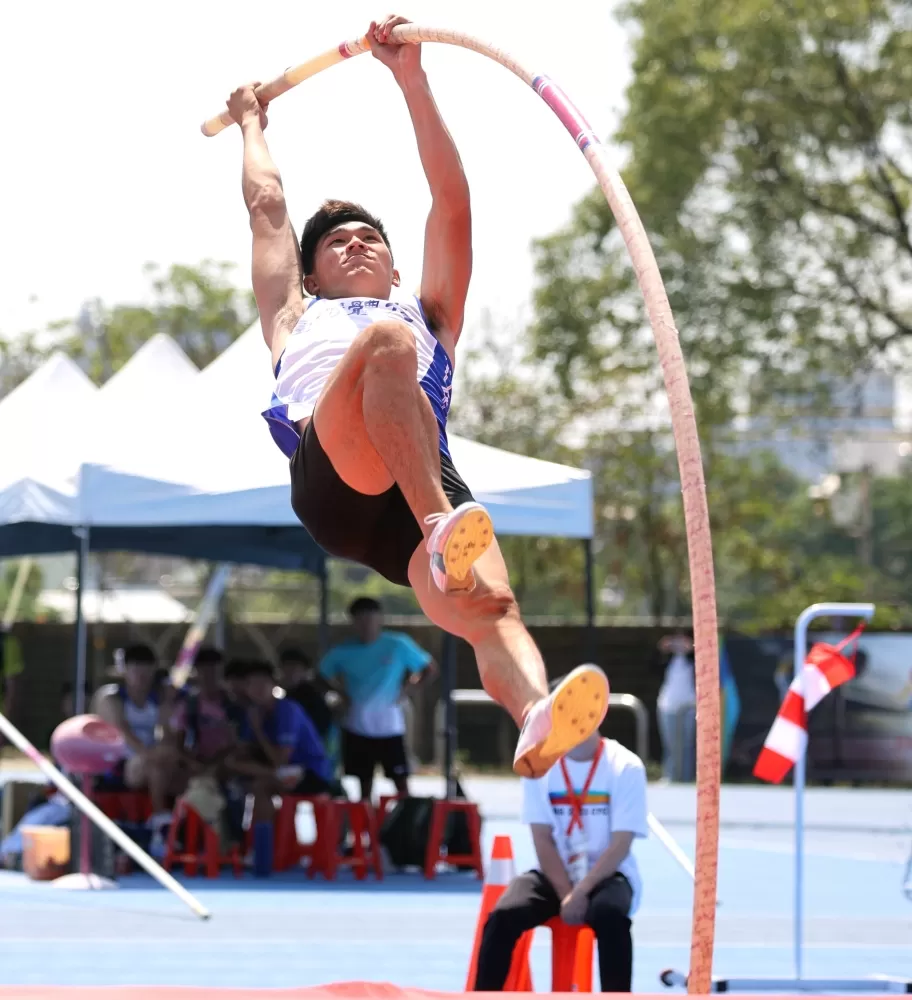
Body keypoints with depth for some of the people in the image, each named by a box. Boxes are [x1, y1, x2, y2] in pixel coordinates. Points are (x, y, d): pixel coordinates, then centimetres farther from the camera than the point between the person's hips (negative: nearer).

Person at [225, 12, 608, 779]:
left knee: (488, 605, -31)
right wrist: (253, 123, 64)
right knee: (388, 341, -33)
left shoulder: (429, 315, 43)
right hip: (331, 474, -2)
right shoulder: (298, 320, 42)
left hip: (425, 481, 2)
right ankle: (445, 531, -53)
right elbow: (268, 206, 48)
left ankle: (535, 720, -63)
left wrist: (412, 82, 34)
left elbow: (453, 205, 36)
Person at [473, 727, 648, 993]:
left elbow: (620, 846, -13)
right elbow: (542, 839, -4)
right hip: (554, 875, 2)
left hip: (607, 875, -2)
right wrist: (566, 894, -16)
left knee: (610, 913, -37)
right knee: (503, 916, -26)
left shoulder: (626, 767, -8)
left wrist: (581, 892, -24)